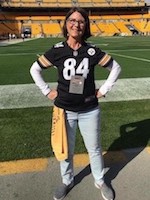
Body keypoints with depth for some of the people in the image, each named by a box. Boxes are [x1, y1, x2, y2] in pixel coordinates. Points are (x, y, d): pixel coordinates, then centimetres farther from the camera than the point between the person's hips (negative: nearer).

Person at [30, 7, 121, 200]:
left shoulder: (92, 51, -8)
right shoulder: (57, 50, -8)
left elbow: (115, 67, 4)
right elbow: (35, 69, 4)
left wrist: (103, 90, -1)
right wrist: (47, 91, -1)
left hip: (90, 110, 0)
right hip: (65, 110, 0)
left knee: (94, 149, 16)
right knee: (66, 150, 17)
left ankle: (100, 181, 41)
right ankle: (67, 181, 42)